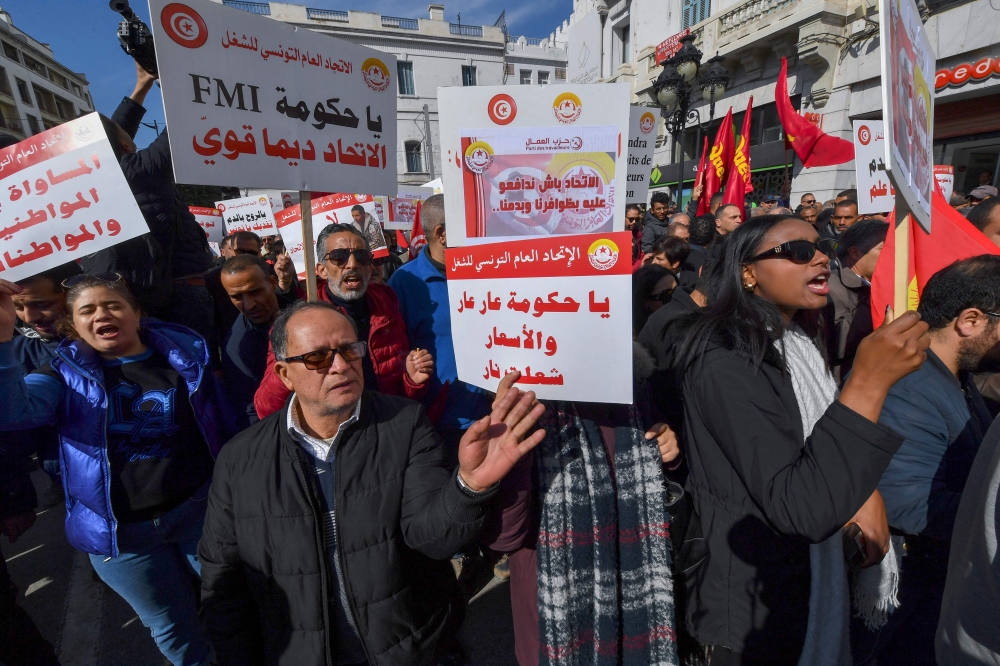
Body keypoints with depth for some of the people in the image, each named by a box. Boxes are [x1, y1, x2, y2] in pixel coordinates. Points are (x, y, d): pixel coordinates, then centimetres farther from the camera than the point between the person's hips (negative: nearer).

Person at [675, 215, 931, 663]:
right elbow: (799, 510, -33)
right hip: (758, 596, -8)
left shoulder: (799, 343, 1)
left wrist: (864, 489, -3)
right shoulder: (724, 363, -28)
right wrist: (869, 382, -35)